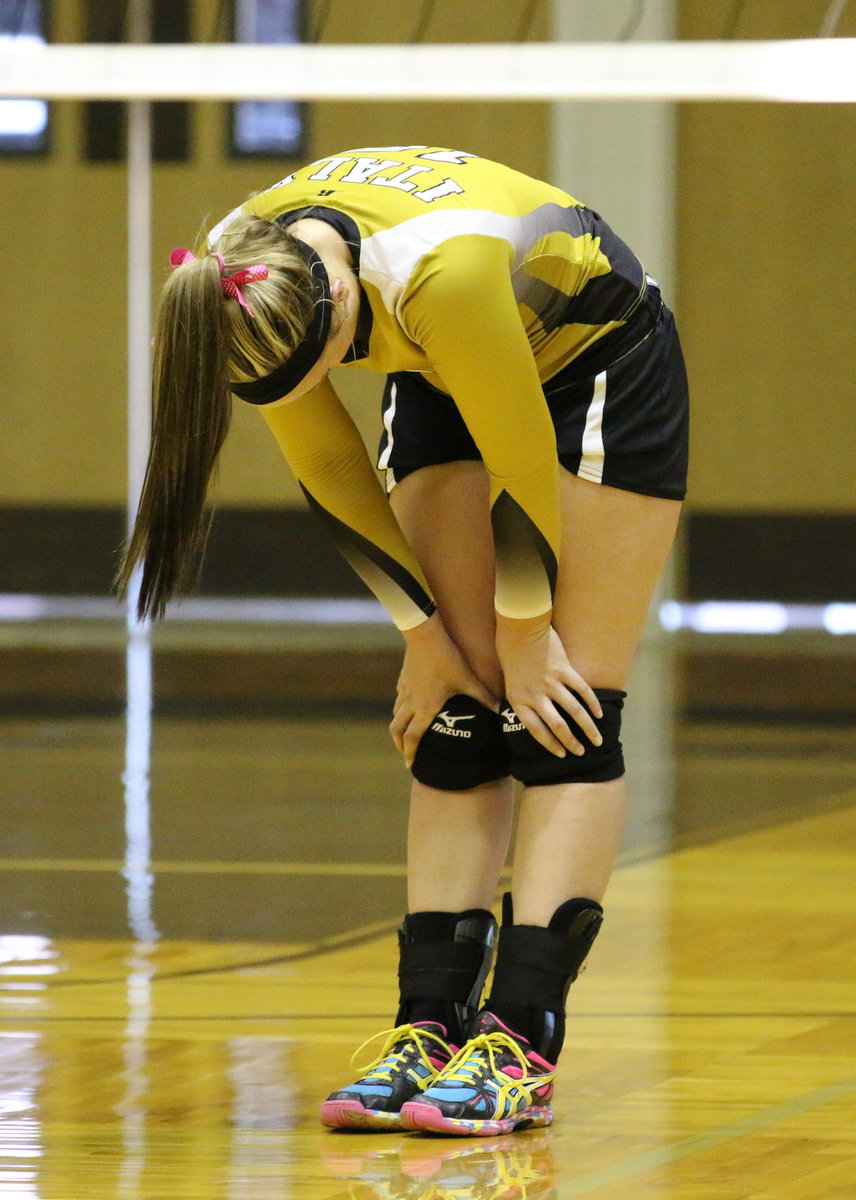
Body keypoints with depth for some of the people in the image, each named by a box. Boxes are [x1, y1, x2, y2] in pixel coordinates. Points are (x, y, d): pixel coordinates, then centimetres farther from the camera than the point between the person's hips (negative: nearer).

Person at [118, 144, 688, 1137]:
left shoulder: (441, 269, -42)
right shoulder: (239, 288, -24)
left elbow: (525, 462, -28)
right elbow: (330, 474, -10)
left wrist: (524, 639, -15)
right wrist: (425, 633, -7)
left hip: (596, 365, -5)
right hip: (441, 387, 5)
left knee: (567, 711, -12)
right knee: (452, 713, -4)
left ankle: (519, 1045, -18)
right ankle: (431, 1030, -7)